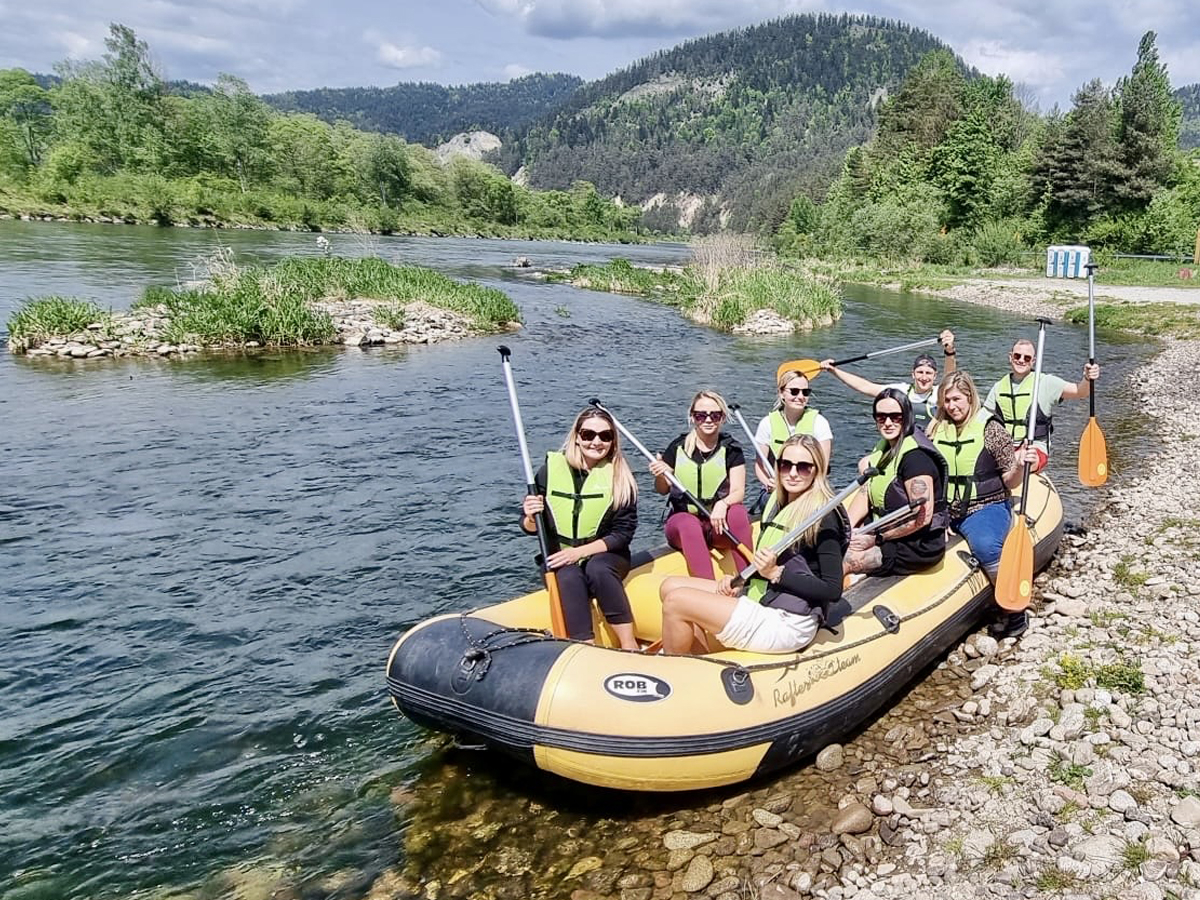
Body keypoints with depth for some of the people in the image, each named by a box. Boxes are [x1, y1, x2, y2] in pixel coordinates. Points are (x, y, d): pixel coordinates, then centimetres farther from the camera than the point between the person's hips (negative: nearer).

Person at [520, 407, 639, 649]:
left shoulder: (620, 477, -3)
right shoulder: (552, 469, -2)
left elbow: (624, 532, -7)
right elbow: (530, 527, 4)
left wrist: (580, 552, -18)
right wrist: (531, 518, -20)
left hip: (605, 557, 0)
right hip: (559, 561, 0)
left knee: (597, 569, -33)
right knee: (570, 579, -32)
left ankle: (630, 646, -29)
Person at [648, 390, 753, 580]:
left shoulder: (731, 449, 3)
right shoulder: (678, 448, 4)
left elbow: (738, 491, -6)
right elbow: (663, 490, 9)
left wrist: (723, 504, -29)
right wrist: (660, 476, -15)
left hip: (719, 524, 0)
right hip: (682, 520, 0)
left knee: (738, 512, -32)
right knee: (689, 525, -36)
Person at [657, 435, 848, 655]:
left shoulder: (823, 517, -13)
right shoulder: (778, 504, 11)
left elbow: (833, 590, -16)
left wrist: (776, 573, -20)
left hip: (787, 623, -9)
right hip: (759, 601, 9)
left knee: (676, 602, -16)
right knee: (671, 586, 4)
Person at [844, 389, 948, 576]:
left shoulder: (915, 456, -20)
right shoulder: (883, 447, 10)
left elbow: (922, 517, -24)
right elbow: (866, 493, 8)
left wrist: (876, 538, -20)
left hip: (919, 546, -9)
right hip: (888, 536, 9)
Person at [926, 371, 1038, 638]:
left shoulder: (989, 429, -3)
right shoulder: (936, 428, 9)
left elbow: (1009, 482, -2)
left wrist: (1019, 467, -23)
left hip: (985, 508, -4)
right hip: (943, 509, 5)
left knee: (986, 546, -34)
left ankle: (1014, 610, -15)